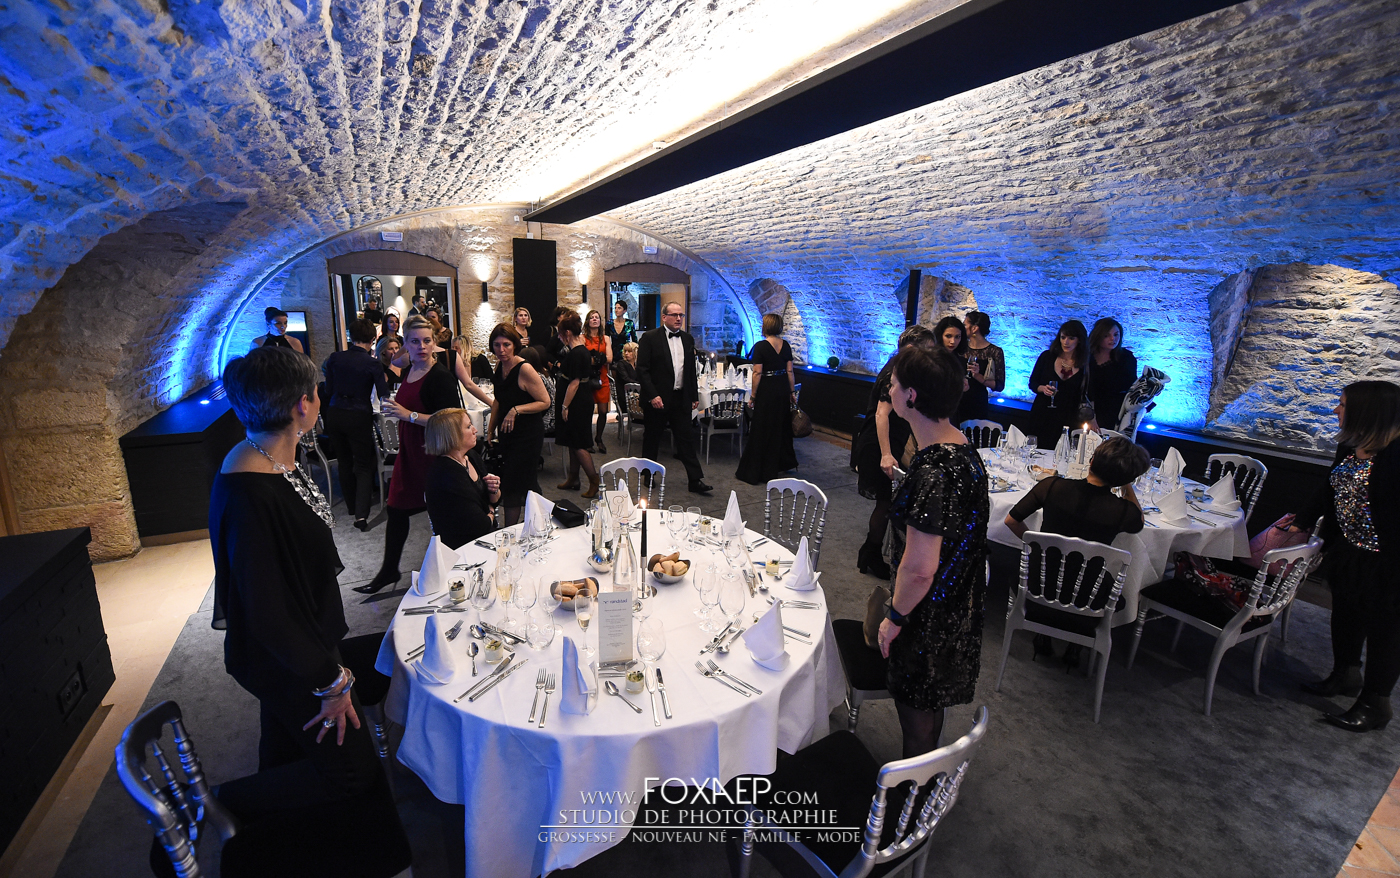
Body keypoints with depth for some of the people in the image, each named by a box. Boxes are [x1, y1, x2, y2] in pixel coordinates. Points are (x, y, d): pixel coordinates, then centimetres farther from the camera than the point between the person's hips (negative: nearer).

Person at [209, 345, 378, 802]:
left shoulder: (274, 458, -5)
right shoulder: (248, 494, -33)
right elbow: (265, 610, -28)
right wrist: (331, 679, -18)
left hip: (302, 640, 9)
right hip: (287, 662, -9)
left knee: (285, 746, 29)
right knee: (353, 772, 7)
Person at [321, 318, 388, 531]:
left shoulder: (334, 358, -1)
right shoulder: (373, 364, -12)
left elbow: (328, 390, 6)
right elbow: (384, 395, -8)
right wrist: (383, 380, 11)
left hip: (334, 414, 4)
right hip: (359, 416, -4)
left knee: (344, 461, 20)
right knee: (363, 465, 4)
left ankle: (351, 505, 33)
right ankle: (361, 514, -9)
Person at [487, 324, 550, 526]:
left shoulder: (524, 369, -19)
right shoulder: (499, 366, 4)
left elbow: (545, 402, -17)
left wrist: (517, 410, -26)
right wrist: (491, 429, 18)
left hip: (527, 434, -8)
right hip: (507, 434, 8)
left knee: (511, 485, -4)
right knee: (527, 484, 16)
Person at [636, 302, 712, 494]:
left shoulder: (688, 339, 11)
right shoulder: (650, 338, -6)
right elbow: (642, 369, -10)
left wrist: (695, 396, 14)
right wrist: (652, 395, -17)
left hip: (681, 398, 4)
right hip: (658, 398, -4)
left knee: (687, 439, 3)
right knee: (651, 440, 9)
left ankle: (696, 480, 6)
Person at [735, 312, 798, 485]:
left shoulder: (760, 346, -14)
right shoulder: (786, 345, 3)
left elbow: (757, 373, -16)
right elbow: (790, 371, 5)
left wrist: (753, 396, -10)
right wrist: (792, 392, 13)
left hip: (767, 391, -6)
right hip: (783, 388, 6)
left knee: (761, 431, 1)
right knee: (781, 427, 20)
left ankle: (754, 472, 8)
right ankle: (782, 463, 35)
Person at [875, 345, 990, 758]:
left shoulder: (932, 472, -32)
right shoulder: (961, 446, -1)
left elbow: (920, 568, -29)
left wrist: (894, 618, -13)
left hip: (930, 621, -9)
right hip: (958, 609, 9)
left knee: (916, 713, 14)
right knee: (929, 706, 29)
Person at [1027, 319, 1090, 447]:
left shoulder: (1085, 366, 0)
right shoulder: (1047, 357, 1)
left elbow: (1086, 398, 5)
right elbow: (1032, 383, 7)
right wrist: (1043, 388, -12)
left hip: (1067, 422, -1)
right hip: (1041, 418, 1)